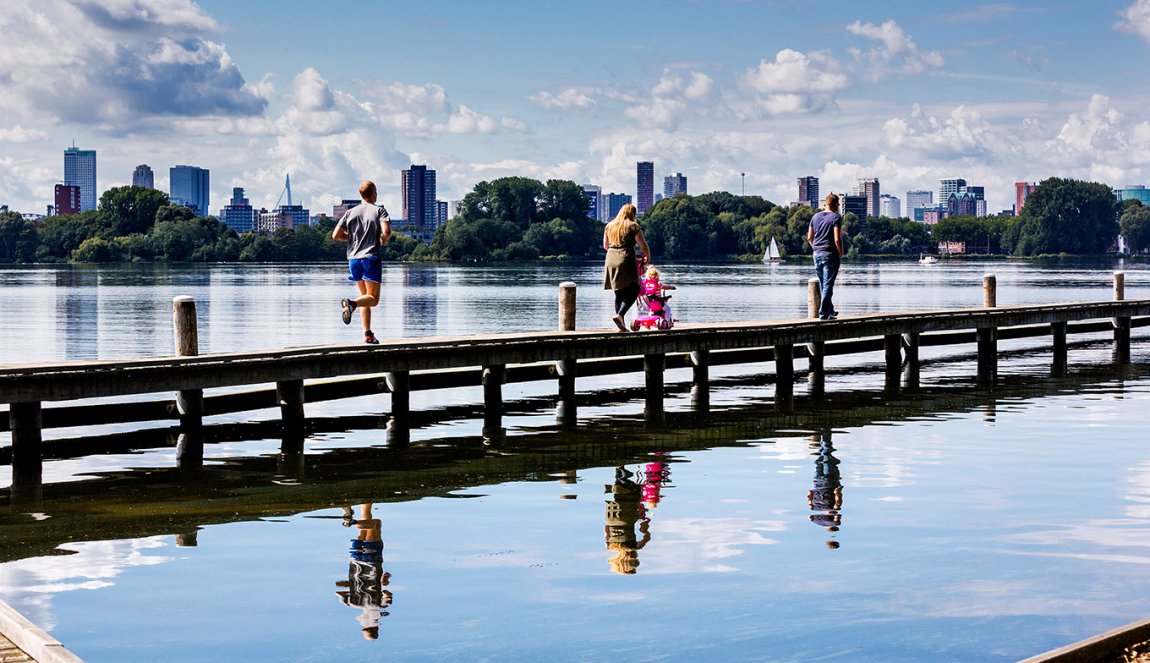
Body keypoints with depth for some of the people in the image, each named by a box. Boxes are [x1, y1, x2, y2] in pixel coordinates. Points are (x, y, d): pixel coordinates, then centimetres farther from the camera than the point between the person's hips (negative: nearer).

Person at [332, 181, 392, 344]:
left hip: (354, 258, 5)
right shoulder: (379, 210, -2)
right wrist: (384, 240, 4)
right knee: (373, 298, -1)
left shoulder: (350, 212, 9)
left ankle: (368, 334, 9)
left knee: (366, 296, 16)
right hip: (371, 257, -5)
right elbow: (386, 231, -18)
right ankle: (351, 303, -33)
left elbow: (336, 235, 4)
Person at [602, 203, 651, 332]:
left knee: (619, 293, 12)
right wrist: (648, 258, 16)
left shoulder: (609, 226, 15)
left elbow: (605, 246, 24)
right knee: (633, 290, 1)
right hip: (625, 260, -6)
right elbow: (643, 246, -2)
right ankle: (619, 315, -19)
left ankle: (621, 326, 10)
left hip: (610, 260, 6)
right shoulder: (633, 226, -2)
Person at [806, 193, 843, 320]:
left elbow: (809, 237, 10)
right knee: (828, 285, -3)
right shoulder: (836, 218, -9)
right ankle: (823, 313, -6)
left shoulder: (815, 217, 9)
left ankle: (830, 311, 25)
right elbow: (837, 239, -16)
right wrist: (841, 255, -6)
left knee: (822, 285, 15)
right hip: (830, 255, -6)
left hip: (817, 254, 6)